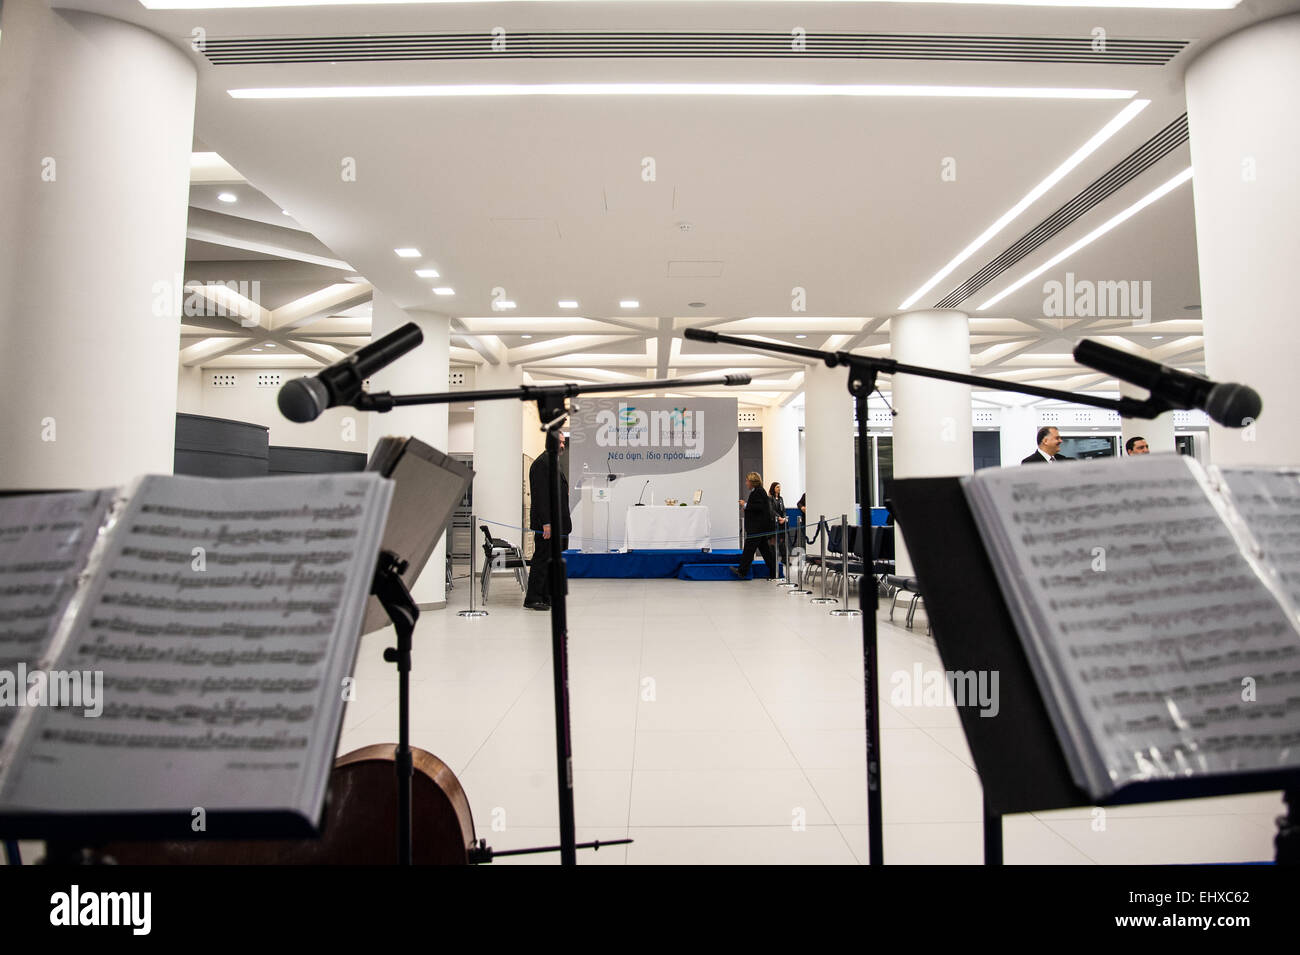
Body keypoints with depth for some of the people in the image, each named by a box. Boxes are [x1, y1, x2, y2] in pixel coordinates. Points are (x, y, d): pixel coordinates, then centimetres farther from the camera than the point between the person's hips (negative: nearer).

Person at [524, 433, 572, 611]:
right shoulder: (541, 463, -11)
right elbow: (541, 495, -18)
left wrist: (565, 522, 18)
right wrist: (546, 523, -23)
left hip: (557, 523, 10)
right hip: (547, 523, -10)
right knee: (542, 560, -6)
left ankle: (547, 597, 16)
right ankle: (532, 599, -1)